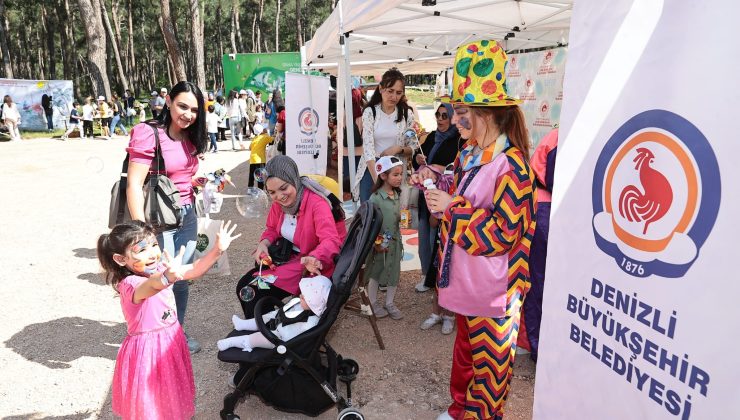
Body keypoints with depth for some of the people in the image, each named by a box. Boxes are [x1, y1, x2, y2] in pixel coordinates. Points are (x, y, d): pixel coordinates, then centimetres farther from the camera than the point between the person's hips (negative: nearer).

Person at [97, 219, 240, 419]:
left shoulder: (161, 270, -4)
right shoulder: (129, 285, -27)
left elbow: (194, 270, 1)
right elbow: (150, 287, -51)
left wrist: (218, 250, -13)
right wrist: (168, 277, -73)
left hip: (171, 342, 7)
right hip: (147, 350, -7)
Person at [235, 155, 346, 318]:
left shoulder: (317, 203, -26)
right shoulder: (279, 203, -4)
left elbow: (330, 240, -37)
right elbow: (272, 229, 13)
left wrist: (314, 259, -58)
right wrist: (263, 244, -10)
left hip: (311, 264, -7)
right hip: (287, 255, 7)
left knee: (258, 292, -15)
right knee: (243, 286, 0)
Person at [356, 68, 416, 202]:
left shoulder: (407, 114, 1)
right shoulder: (370, 112, -7)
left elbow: (412, 149, 7)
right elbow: (368, 148, -16)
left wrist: (399, 149, -16)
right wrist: (378, 181, -27)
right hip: (371, 170, -1)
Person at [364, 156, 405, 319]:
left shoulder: (398, 195, 2)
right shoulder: (376, 198, -19)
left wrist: (399, 241, 12)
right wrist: (375, 243, -20)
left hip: (395, 242, 6)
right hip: (379, 242, -6)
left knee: (394, 273, 14)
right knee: (375, 273, 10)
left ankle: (389, 303, 30)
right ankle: (373, 303, 27)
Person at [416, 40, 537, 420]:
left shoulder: (510, 165, -21)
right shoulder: (469, 154, 6)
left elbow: (503, 232, -23)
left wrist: (452, 207, -22)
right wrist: (436, 183, 2)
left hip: (492, 288, -9)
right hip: (464, 277, 9)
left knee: (489, 359, 11)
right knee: (465, 346, 24)